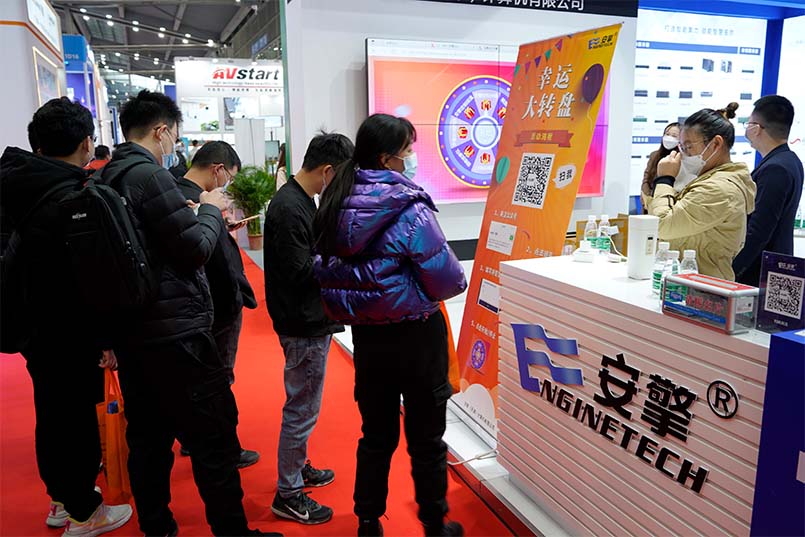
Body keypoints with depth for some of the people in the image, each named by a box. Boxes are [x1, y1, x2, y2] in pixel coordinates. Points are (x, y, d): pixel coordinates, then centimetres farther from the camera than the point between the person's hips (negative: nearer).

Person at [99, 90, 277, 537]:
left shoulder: (106, 178, 11)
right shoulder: (150, 174, -15)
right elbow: (195, 248, -15)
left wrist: (197, 216, 13)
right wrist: (210, 209, 1)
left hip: (131, 331, 9)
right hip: (174, 330, -9)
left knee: (148, 435, 16)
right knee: (214, 434, 0)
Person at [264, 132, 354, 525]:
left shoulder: (298, 200, 9)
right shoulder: (289, 209, -22)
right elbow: (301, 274, -24)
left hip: (310, 322, 10)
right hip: (304, 326, -10)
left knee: (303, 406, 23)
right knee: (302, 410, 3)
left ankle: (298, 467, 41)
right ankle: (288, 495, 18)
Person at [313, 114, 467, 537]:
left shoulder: (339, 203, 0)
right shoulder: (408, 209, -20)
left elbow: (329, 268, 6)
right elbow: (446, 279, -17)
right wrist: (459, 280, 5)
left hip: (366, 334, 6)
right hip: (415, 335, -5)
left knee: (376, 434, 19)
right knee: (426, 438, 12)